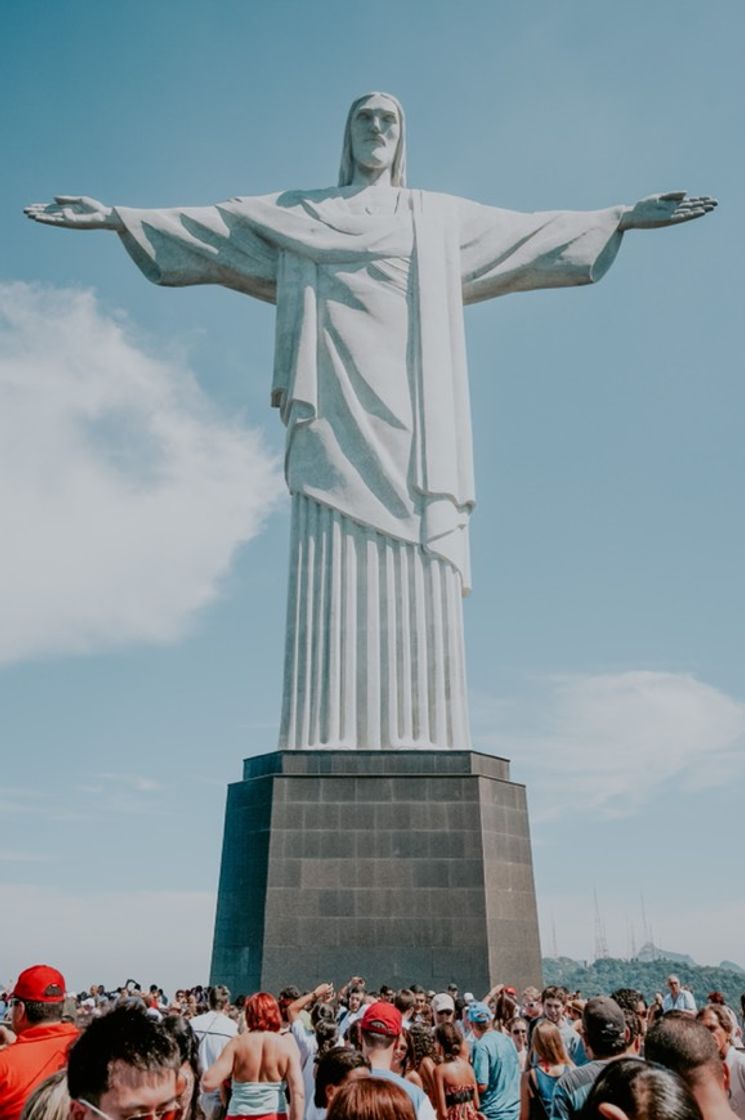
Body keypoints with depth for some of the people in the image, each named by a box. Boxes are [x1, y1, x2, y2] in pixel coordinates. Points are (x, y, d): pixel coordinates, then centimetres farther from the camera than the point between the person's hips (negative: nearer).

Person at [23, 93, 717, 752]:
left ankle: (417, 744, -11)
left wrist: (621, 217, 26)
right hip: (337, 403, -1)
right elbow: (206, 225, 21)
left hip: (407, 405, 1)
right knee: (334, 563, -14)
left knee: (414, 570, -11)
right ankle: (327, 742, -15)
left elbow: (531, 231, 27)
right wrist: (118, 217, 14)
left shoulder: (441, 219, 27)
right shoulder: (299, 214, 24)